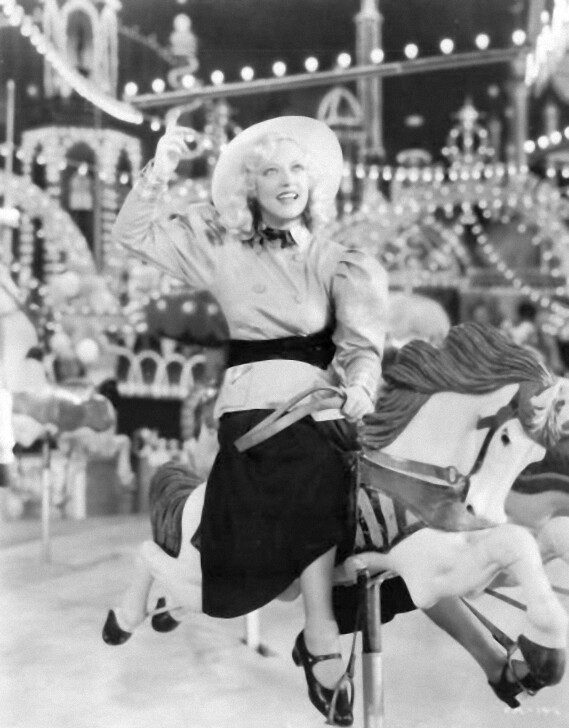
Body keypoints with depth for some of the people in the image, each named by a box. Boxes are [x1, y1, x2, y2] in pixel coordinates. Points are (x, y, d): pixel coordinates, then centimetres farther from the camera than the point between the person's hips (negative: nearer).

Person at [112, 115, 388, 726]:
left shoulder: (334, 261, 15)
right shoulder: (221, 246, 15)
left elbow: (360, 343, 4)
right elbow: (131, 234, 12)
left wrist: (359, 386, -17)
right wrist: (159, 171, -1)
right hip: (253, 399, -1)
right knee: (312, 464, -30)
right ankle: (324, 643, -27)